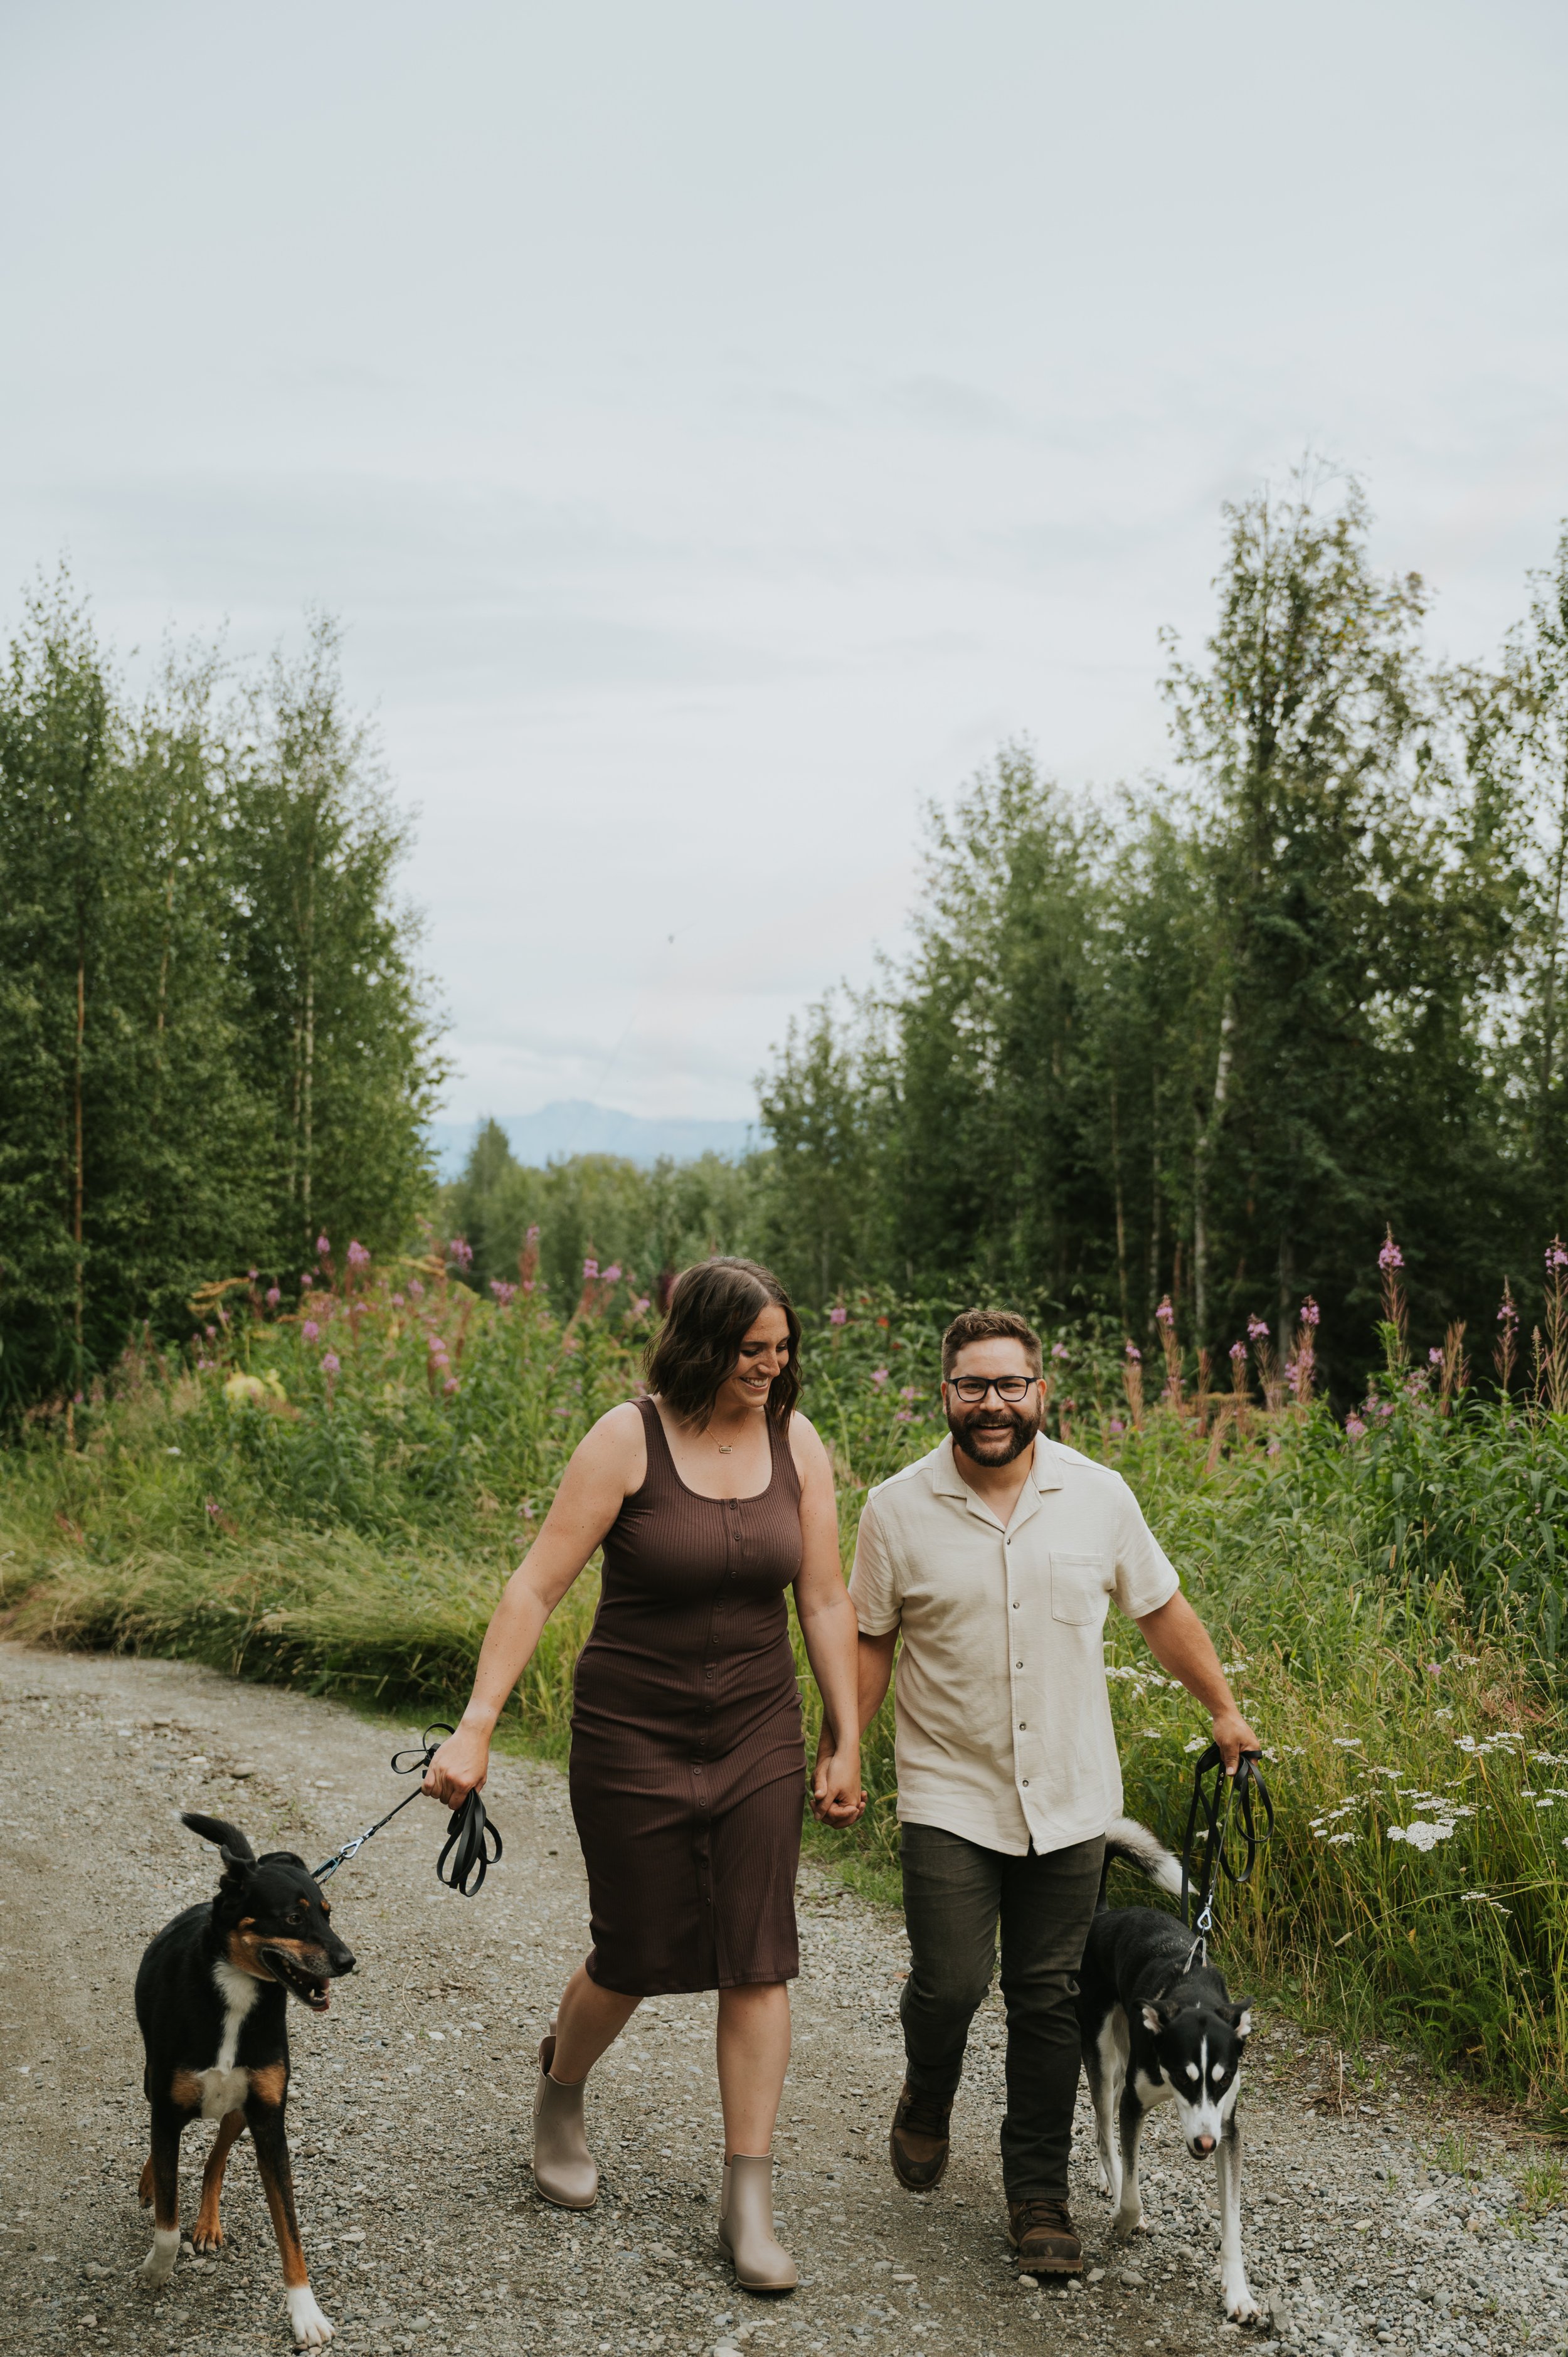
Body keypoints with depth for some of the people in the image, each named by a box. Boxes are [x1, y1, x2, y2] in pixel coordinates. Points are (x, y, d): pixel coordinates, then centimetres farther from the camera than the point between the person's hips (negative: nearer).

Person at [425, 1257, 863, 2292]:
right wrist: (476, 1727, -21)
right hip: (635, 1737, -3)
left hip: (759, 1738, 3)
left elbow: (826, 1602, 4)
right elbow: (537, 1587, -15)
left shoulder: (798, 1444, -2)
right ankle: (561, 2093, 39)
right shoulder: (629, 1440, -14)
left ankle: (749, 2198, 10)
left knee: (758, 1960, 0)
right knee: (638, 1955, 6)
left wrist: (845, 1744, 5)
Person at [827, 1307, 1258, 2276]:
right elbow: (869, 1642, 4)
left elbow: (1162, 1608, 12)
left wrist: (1225, 1710, 17)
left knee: (1049, 1998, 5)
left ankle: (1039, 2193, 21)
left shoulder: (1100, 1496, -1)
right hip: (949, 1796, -2)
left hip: (1069, 1798, 2)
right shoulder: (899, 1509, -5)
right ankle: (927, 2104, 26)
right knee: (950, 1983, -8)